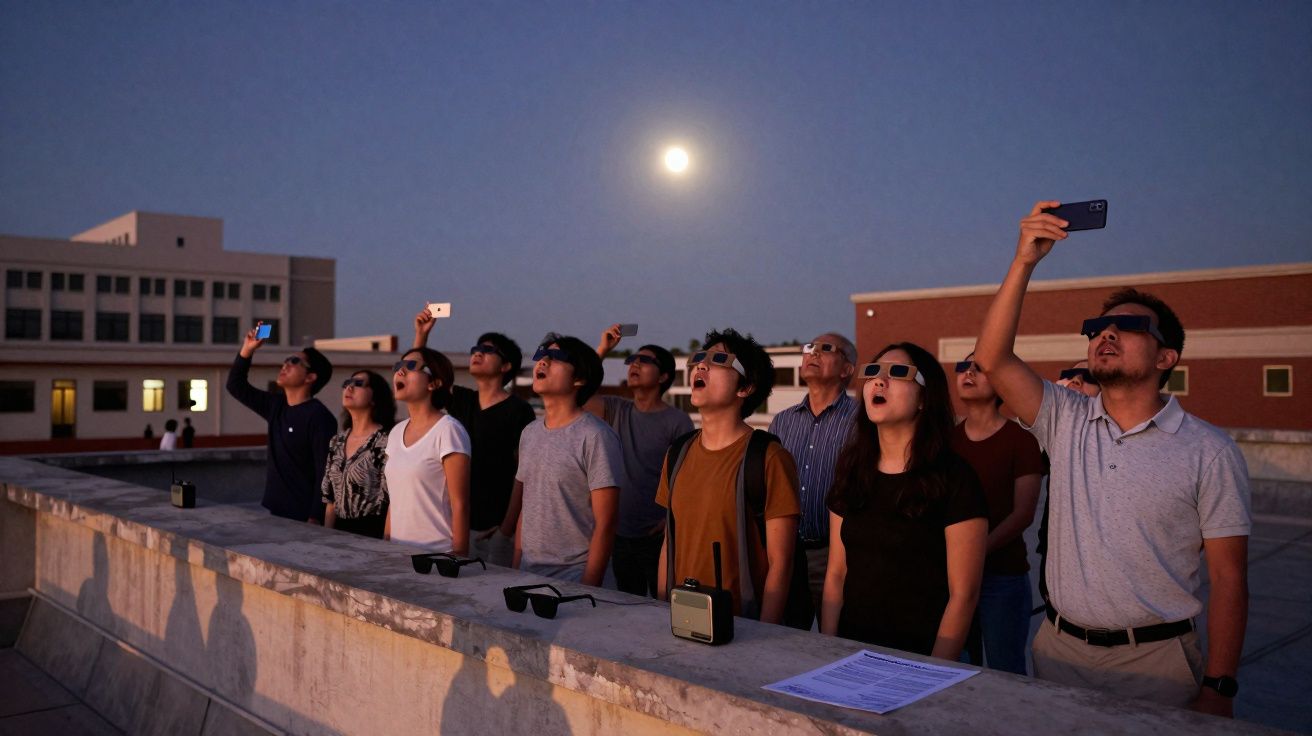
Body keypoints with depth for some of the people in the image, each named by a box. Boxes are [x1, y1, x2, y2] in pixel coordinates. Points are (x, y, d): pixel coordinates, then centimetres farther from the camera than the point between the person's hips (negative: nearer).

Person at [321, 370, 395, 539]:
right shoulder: (337, 442, 9)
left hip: (373, 534, -6)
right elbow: (331, 499, 13)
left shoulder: (385, 441, -13)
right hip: (340, 532, 6)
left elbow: (392, 500, -16)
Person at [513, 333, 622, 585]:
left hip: (574, 579, -6)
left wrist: (588, 588, -16)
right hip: (527, 574, 6)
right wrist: (516, 569, 9)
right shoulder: (529, 433, 8)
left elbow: (605, 524, -15)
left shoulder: (596, 437, -14)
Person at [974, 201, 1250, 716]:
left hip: (1156, 663, -3)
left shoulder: (1209, 451, -5)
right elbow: (992, 358, -12)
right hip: (1060, 651, 3)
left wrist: (1219, 689, -11)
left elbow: (1227, 577, -6)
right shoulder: (1066, 422, 2)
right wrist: (1024, 262, -19)